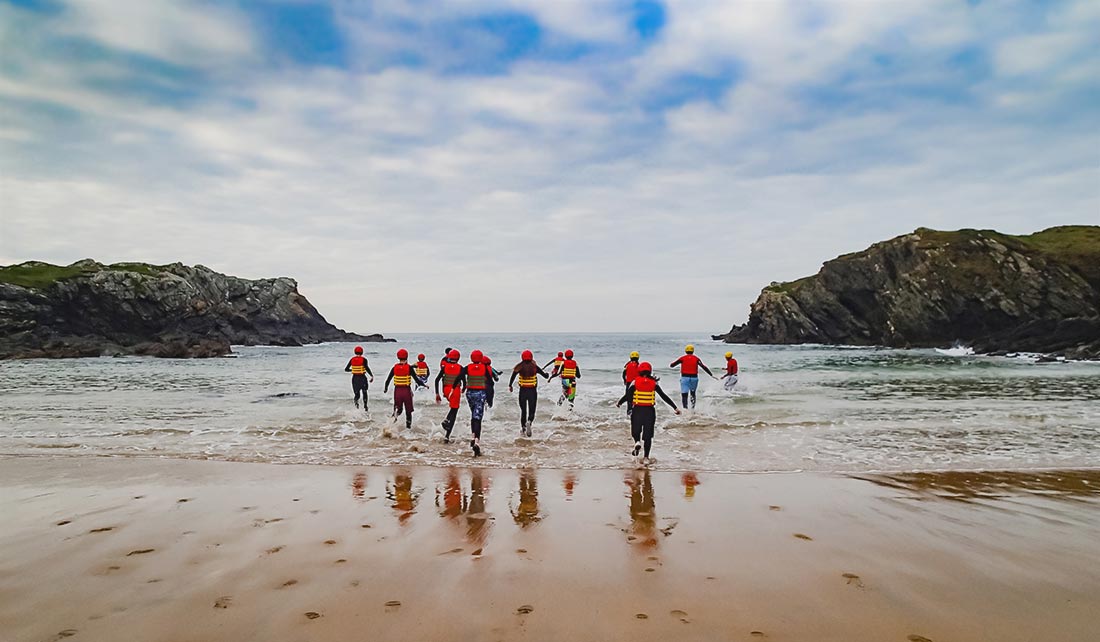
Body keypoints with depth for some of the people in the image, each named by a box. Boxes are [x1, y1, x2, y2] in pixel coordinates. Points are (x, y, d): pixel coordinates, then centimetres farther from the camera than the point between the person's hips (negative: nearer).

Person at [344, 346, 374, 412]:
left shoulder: (352, 359, 3)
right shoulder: (363, 359, -7)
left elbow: (346, 369, 8)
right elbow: (367, 368, -20)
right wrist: (372, 376, -17)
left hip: (354, 378, 2)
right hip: (362, 378, -2)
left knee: (356, 394, 10)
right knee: (364, 393, 16)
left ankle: (356, 401, -23)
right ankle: (365, 406, 8)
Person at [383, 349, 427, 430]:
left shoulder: (394, 367, 0)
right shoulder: (409, 368, -8)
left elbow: (388, 379, 7)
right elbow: (416, 379, -5)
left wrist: (385, 388, 23)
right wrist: (424, 384, 10)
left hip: (397, 390, 2)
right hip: (407, 390, -2)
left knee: (398, 408, 17)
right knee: (408, 410, 12)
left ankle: (396, 412, -16)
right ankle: (408, 426, 14)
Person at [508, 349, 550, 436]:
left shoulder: (520, 367, -4)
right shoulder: (535, 367, -5)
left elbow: (513, 376, -14)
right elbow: (546, 376, 0)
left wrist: (510, 386, -1)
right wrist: (546, 373, 22)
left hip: (523, 391, 1)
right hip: (533, 391, -1)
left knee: (523, 410, 16)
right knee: (532, 410, 6)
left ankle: (523, 428, 19)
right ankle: (529, 422, -24)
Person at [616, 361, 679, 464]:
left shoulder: (635, 382, -3)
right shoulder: (654, 383, 1)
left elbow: (627, 396, -3)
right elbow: (664, 396, 1)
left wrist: (618, 403, 14)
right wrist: (675, 407, 7)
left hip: (637, 410, -1)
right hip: (650, 411, 1)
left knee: (635, 431, 17)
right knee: (648, 434, 8)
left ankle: (637, 442, -15)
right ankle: (646, 457, 5)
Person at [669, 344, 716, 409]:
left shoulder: (682, 358, 0)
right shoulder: (696, 359, 2)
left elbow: (672, 365, 6)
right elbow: (704, 367, -2)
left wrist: (670, 365, 29)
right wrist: (711, 375, 1)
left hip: (685, 378, -2)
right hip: (694, 378, 2)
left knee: (684, 394, -4)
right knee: (693, 393, 22)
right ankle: (693, 407, 16)